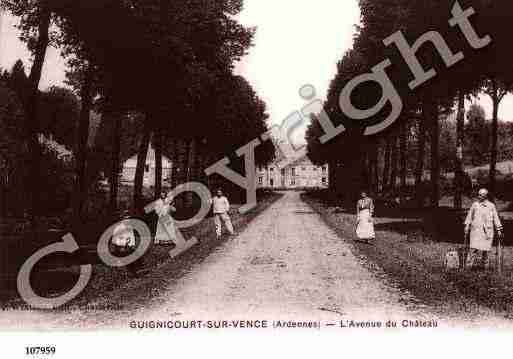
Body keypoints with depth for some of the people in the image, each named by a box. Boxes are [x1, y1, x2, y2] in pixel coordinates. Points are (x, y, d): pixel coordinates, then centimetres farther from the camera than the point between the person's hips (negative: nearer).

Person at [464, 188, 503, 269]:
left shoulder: (491, 206, 6)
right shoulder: (474, 205, 8)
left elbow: (496, 218, 8)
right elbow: (469, 217, 14)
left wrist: (499, 229, 5)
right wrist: (466, 229, 12)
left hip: (487, 231, 0)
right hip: (475, 229, 0)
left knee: (485, 249, 3)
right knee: (474, 247, -10)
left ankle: (483, 264, 18)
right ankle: (469, 264, -9)